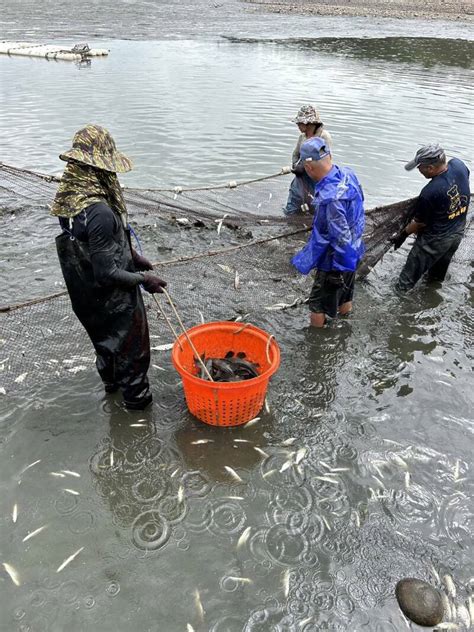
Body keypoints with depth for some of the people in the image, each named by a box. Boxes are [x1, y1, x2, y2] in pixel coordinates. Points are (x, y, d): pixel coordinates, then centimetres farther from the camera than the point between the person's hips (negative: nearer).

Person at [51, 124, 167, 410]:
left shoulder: (72, 196, -6)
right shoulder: (99, 212, -35)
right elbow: (107, 273, -31)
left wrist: (132, 256, 11)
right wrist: (143, 279, -16)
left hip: (86, 295, 8)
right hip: (115, 299, -8)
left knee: (105, 339, 30)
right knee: (132, 344, 16)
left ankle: (111, 381, 54)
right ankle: (136, 395, 37)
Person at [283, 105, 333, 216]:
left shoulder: (324, 136, -16)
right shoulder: (302, 136, 3)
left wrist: (303, 167, -25)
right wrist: (295, 165, -6)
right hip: (301, 178, 6)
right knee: (289, 212, 9)